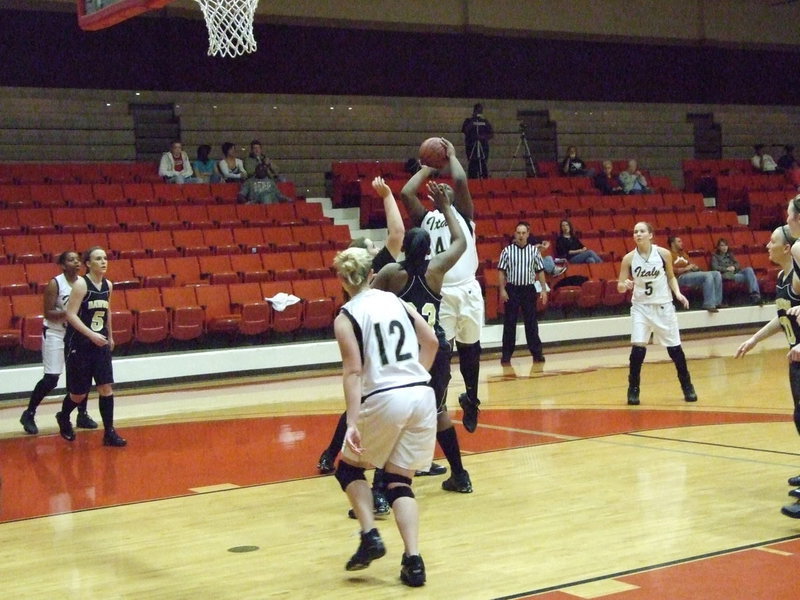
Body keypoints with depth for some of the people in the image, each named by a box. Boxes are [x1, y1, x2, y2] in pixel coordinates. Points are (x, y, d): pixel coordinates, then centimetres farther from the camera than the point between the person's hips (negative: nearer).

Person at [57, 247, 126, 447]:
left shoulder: (108, 285, 4)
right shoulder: (81, 284, -15)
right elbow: (71, 314, -19)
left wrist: (110, 336, 23)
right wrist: (91, 334, -27)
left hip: (100, 344, 5)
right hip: (78, 345, -5)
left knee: (106, 387, -4)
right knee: (79, 393, 5)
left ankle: (109, 432, 1)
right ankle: (63, 418, 35)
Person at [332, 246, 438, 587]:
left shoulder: (346, 317, -2)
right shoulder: (394, 300, 13)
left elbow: (353, 372, -12)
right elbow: (431, 341, 14)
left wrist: (352, 423, -17)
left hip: (385, 399, -4)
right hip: (422, 396, 5)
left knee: (348, 468, 20)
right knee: (399, 481, 13)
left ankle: (370, 536, 1)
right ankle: (413, 561, -2)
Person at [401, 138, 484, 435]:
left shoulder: (463, 214, 10)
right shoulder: (425, 219, 11)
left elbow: (460, 181, -2)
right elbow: (405, 193, -2)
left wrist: (451, 156, 13)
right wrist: (428, 168, 11)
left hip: (466, 290, 0)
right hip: (438, 293, 0)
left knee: (469, 348, 9)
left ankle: (471, 400, 17)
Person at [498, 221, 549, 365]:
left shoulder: (534, 250, 3)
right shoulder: (507, 250, -2)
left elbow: (540, 271, 7)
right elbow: (502, 271, 0)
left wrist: (544, 289, 1)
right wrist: (502, 290, -8)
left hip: (529, 289, 1)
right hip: (512, 289, -1)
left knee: (531, 322, 5)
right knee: (509, 323, 3)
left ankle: (537, 353, 11)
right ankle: (506, 354, 9)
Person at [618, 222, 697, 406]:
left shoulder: (663, 254, -7)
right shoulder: (629, 258, -7)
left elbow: (671, 277, 7)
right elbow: (620, 286, -5)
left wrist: (678, 293, -9)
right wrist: (625, 285, -27)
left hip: (663, 306, 0)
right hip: (641, 307, 0)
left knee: (675, 348, 7)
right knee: (638, 347, -13)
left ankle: (687, 386, 25)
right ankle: (633, 390, 1)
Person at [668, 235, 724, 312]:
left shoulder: (683, 253, 29)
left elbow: (691, 263, 32)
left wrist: (695, 267, 7)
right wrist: (685, 268, -15)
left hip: (692, 273, 10)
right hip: (681, 277, -9)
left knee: (717, 274, -2)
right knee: (708, 275, -29)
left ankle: (717, 302, -5)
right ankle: (709, 305, -31)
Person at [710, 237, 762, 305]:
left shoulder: (730, 254, 30)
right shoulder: (715, 256, 15)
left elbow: (737, 264, 17)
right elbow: (715, 267, -3)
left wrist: (734, 267, -7)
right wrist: (727, 269, -13)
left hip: (735, 272, 5)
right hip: (726, 275, -5)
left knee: (749, 269, -29)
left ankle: (755, 295, -42)